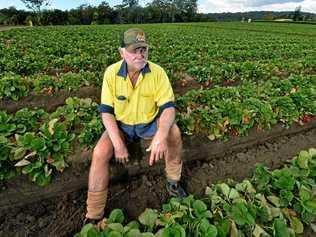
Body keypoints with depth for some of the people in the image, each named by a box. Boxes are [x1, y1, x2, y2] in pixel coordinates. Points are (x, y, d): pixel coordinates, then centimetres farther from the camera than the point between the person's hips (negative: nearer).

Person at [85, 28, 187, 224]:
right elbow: (106, 111, -13)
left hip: (150, 123, 0)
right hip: (121, 125, 1)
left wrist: (161, 135, -41)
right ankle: (94, 215, -4)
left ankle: (173, 181, -4)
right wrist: (118, 143, -24)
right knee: (100, 153, -22)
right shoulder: (111, 72, -15)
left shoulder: (157, 72, -17)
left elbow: (168, 107, -20)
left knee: (173, 131, -28)